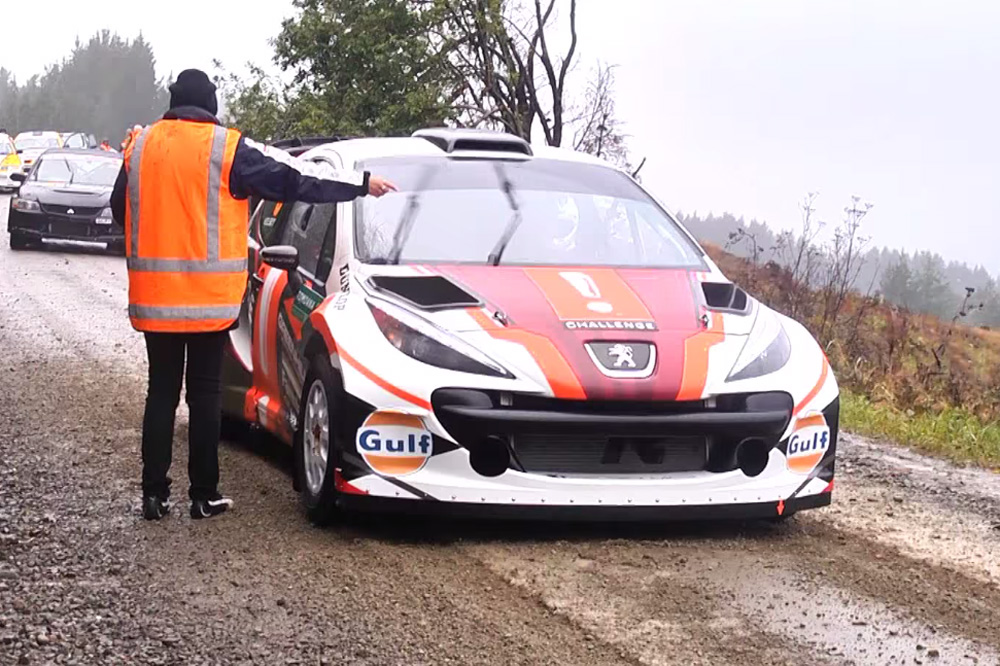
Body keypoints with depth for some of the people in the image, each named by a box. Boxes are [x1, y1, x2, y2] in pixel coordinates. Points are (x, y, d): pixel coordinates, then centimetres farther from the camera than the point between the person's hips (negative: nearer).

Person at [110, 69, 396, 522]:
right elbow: (295, 178, -4)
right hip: (210, 298, -3)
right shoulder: (228, 149, -7)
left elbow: (119, 209, 16)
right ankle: (204, 495, 9)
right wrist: (362, 183, 3)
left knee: (161, 391, 10)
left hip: (153, 298, 3)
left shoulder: (141, 146, 5)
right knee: (205, 394, 5)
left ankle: (154, 493, 8)